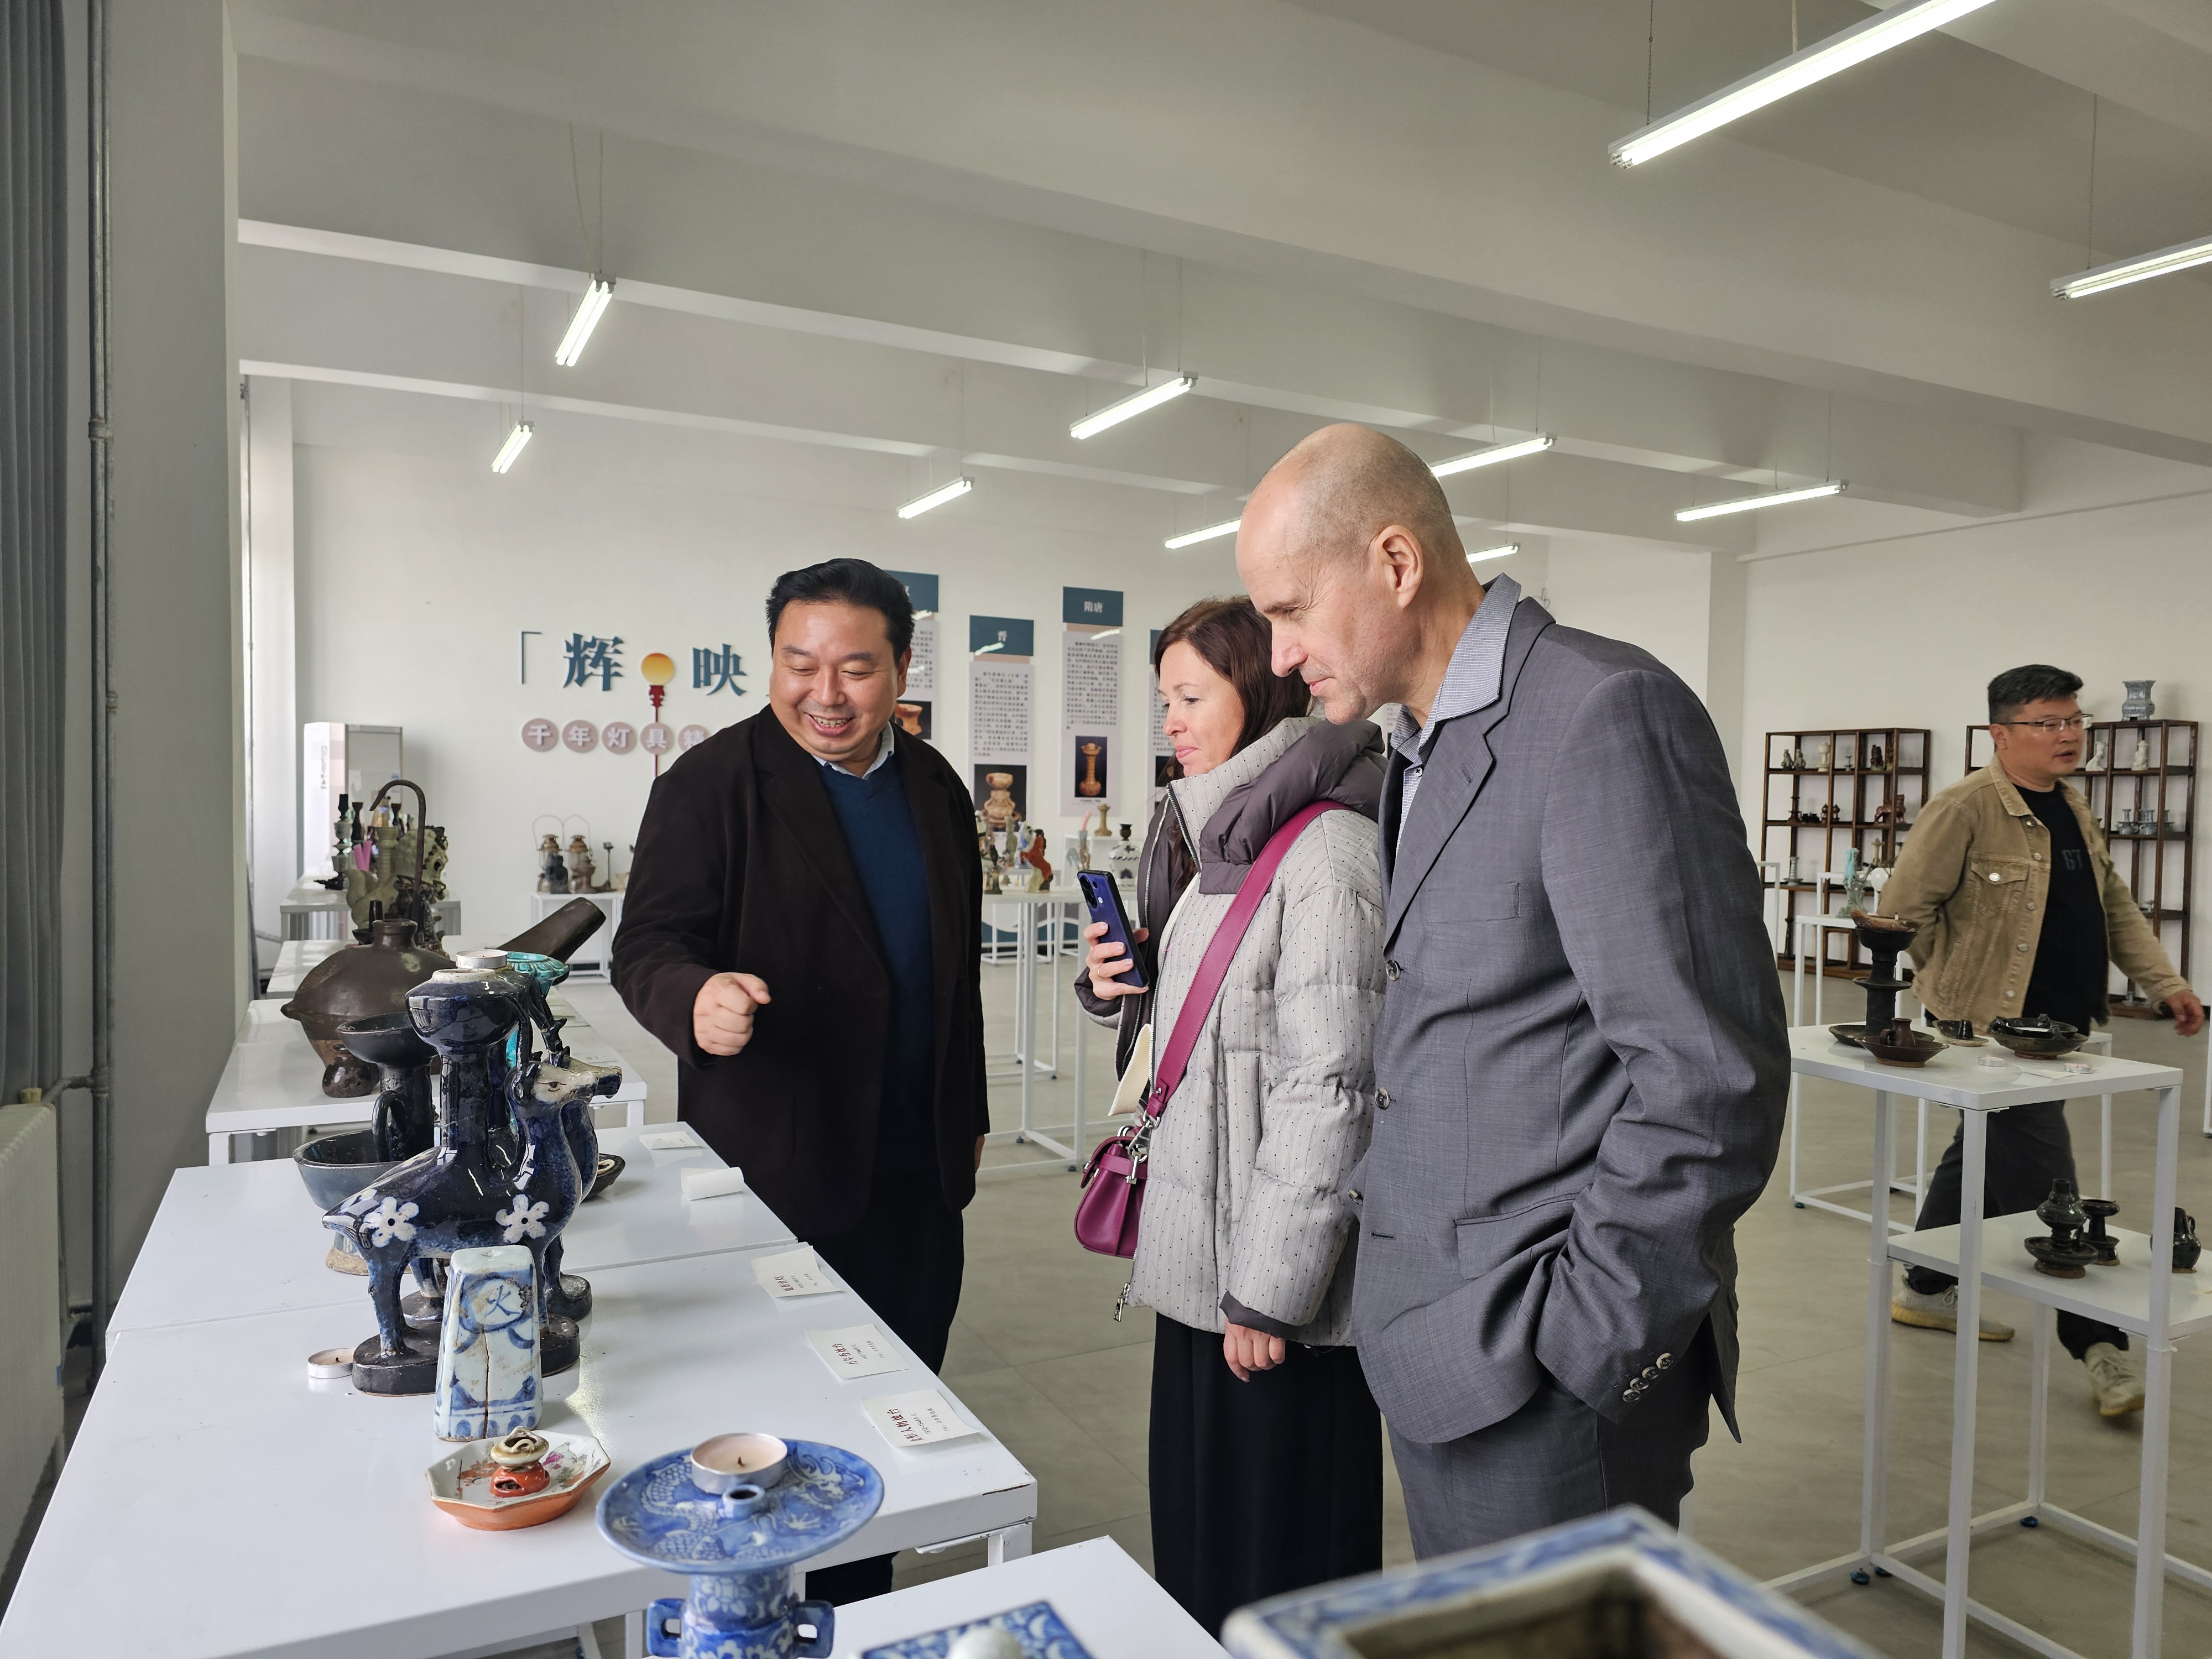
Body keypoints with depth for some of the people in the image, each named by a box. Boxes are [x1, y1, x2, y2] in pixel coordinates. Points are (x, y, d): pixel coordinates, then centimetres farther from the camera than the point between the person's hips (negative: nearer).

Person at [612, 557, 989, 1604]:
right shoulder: (710, 785, -10)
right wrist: (696, 998, -38)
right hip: (780, 1168, -5)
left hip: (918, 1166, 6)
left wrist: (968, 1115, 16)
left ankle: (865, 1610, 36)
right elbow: (648, 946, -15)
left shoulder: (934, 787, 7)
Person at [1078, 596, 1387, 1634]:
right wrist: (1116, 990, 0)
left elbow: (1327, 1093, -21)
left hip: (1275, 1281, -9)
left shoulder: (1325, 855, -18)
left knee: (1277, 1551, 8)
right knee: (1193, 1525, 21)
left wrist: (1267, 1294, -18)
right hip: (1195, 1256, 9)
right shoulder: (1218, 839, 11)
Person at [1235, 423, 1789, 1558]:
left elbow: (1708, 1072, -22)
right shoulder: (1422, 751, 12)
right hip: (1439, 1354, 9)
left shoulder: (1604, 713, -18)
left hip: (1547, 1380, -8)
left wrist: (1578, 1341, -17)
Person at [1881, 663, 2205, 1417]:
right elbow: (1905, 909, -14)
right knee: (2041, 1179, -6)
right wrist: (1955, 989, -8)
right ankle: (2100, 1345, 0)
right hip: (1993, 1027, -9)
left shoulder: (2073, 811, 13)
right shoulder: (1964, 809, -15)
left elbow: (2115, 906, 19)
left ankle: (1927, 1290, 32)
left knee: (1982, 1155, 18)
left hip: (2058, 1028, 9)